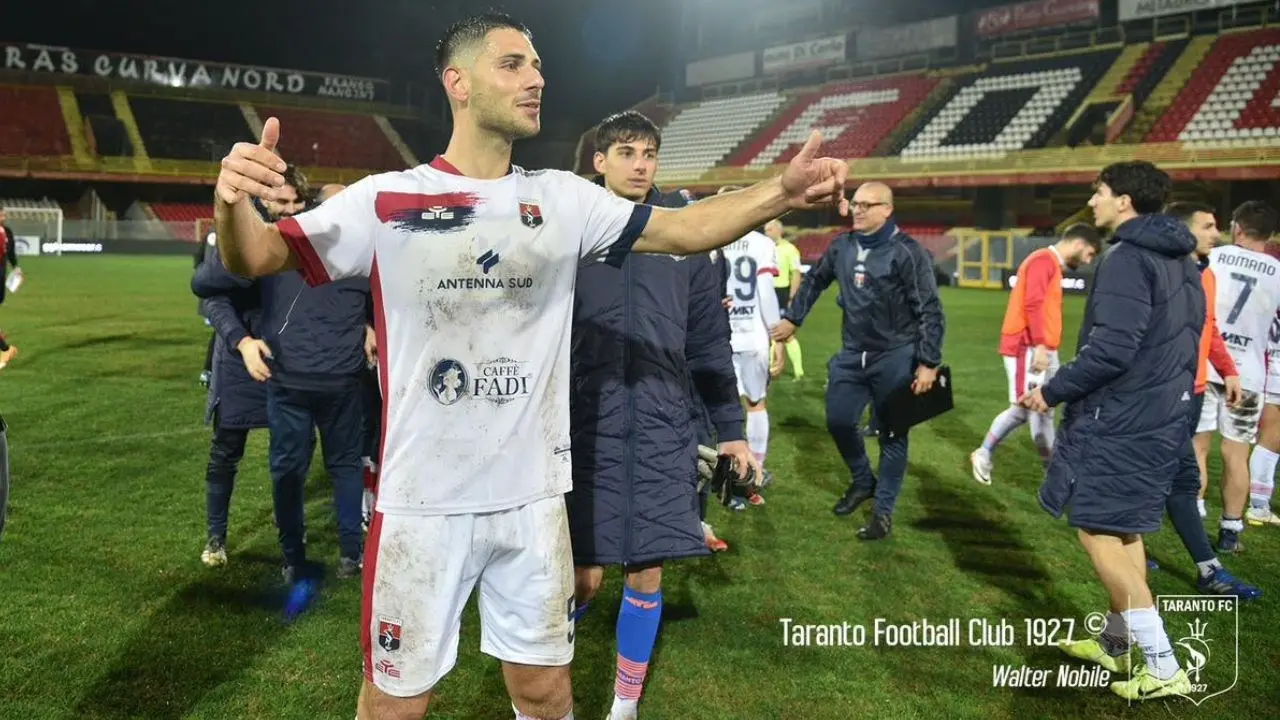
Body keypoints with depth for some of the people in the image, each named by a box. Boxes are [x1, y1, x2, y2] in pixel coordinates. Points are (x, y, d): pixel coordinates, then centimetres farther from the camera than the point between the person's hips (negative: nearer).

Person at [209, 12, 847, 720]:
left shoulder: (564, 199, 3)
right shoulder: (386, 200, -5)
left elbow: (684, 228, -2)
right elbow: (255, 258, -7)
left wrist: (781, 191, -18)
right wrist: (232, 204, -30)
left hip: (533, 498, 3)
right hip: (423, 502, -2)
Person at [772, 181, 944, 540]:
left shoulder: (908, 252, -14)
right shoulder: (842, 246, 4)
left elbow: (930, 311, -13)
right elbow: (814, 280, 21)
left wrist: (928, 363, -16)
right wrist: (792, 318, 22)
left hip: (895, 358, -5)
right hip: (852, 354, 6)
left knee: (892, 434, 4)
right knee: (838, 422, 7)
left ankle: (884, 510, 16)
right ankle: (863, 481, 33)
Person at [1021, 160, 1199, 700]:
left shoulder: (1126, 258, -18)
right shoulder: (1181, 260, 13)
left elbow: (1112, 348, -26)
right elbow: (1179, 340, 17)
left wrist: (1054, 391, -15)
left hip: (1120, 419, -10)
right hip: (1164, 413, 10)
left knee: (1098, 531, -3)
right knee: (1125, 528, 19)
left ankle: (1163, 668, -1)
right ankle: (1116, 644, 30)